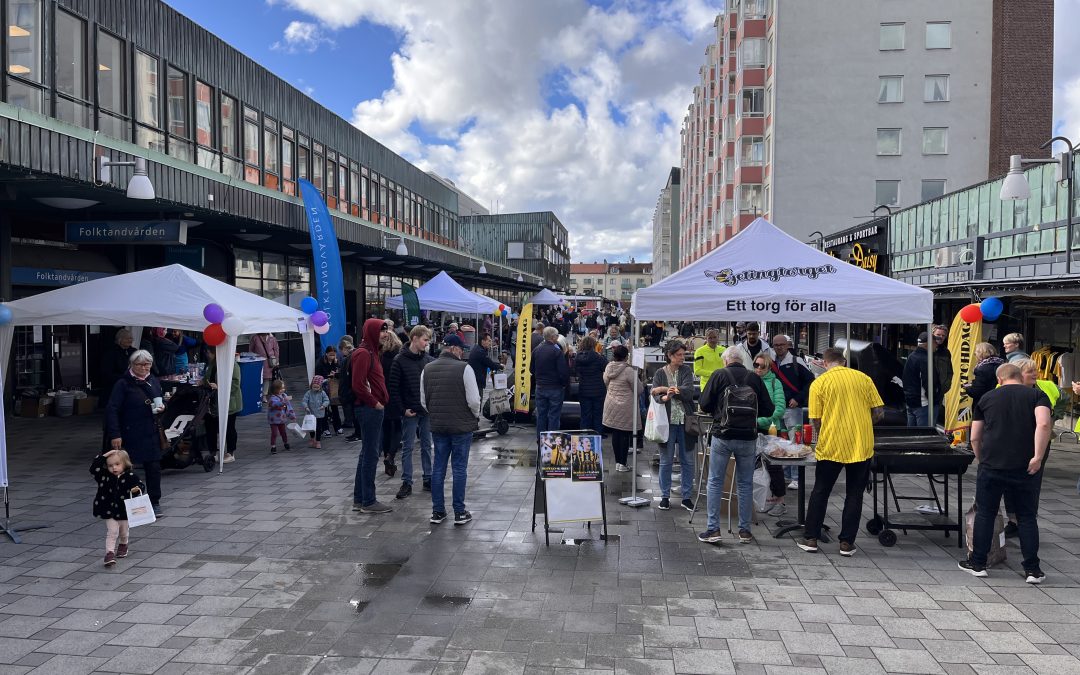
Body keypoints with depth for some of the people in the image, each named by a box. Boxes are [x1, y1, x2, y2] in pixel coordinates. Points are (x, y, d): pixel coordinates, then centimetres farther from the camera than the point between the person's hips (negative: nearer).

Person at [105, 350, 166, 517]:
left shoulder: (154, 381, 9)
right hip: (130, 435, -5)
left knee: (154, 467, 4)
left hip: (151, 434, 5)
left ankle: (155, 502, 15)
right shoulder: (123, 384, -9)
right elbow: (112, 410, -12)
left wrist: (161, 407, 0)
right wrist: (114, 435, -18)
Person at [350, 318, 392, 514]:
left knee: (369, 452, 15)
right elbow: (358, 385, -22)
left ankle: (359, 499, 23)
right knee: (370, 454, -3)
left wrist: (381, 401, 11)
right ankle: (368, 502, 6)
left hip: (373, 409, 10)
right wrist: (375, 403, -15)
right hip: (369, 409, -10)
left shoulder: (371, 352, 16)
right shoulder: (363, 354, -15)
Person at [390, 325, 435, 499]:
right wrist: (402, 409, -12)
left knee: (427, 446, 11)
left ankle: (428, 479, 21)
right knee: (407, 447, 4)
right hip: (410, 412, -4)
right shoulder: (400, 360, -8)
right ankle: (407, 482, 11)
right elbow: (393, 387, -9)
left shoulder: (429, 360, 4)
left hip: (428, 410, 4)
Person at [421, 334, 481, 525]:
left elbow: (423, 401, 8)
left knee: (438, 467, 11)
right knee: (459, 468, 4)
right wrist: (476, 416, 5)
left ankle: (437, 511, 17)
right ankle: (459, 513, 9)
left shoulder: (427, 370, 4)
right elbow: (473, 400, -13)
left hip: (437, 427, 5)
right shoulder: (464, 368, -13)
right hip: (462, 426, -4)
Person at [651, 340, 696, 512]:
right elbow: (655, 396, -10)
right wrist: (665, 397, -32)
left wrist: (664, 389, -14)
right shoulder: (660, 373, 2)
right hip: (667, 421, -1)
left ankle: (687, 496, 17)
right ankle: (665, 496, 18)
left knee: (687, 460, 6)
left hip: (685, 421, 1)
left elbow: (689, 391, -12)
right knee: (666, 461, 6)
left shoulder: (686, 371, 4)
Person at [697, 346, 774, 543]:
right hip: (748, 437, 2)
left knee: (715, 482, 6)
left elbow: (704, 404, -4)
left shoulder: (719, 375, -1)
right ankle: (745, 531, 15)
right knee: (745, 484, 11)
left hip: (723, 436, -2)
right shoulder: (755, 379, 5)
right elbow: (768, 410, 6)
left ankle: (712, 529, 4)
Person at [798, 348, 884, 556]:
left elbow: (816, 421, -5)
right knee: (854, 495, 11)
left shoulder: (819, 383, -4)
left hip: (831, 446, -1)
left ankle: (811, 539, 16)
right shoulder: (864, 379, 3)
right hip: (862, 446, 2)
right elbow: (879, 413, 2)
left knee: (820, 492, 12)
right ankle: (847, 543, 13)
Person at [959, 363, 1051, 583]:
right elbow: (1043, 424, -16)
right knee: (1027, 517, 11)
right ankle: (1032, 569, 14)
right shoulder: (1037, 394, 4)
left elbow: (975, 437, 11)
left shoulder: (986, 398, 10)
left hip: (991, 466, 1)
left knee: (985, 514, 10)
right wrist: (1038, 456, -13)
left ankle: (977, 563, 17)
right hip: (1025, 468, 0)